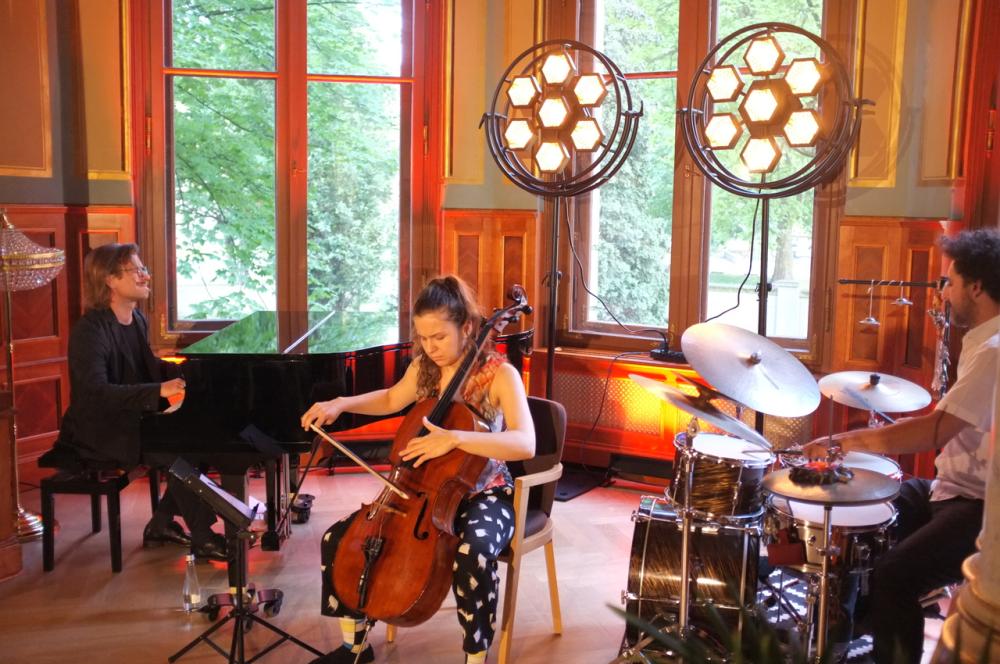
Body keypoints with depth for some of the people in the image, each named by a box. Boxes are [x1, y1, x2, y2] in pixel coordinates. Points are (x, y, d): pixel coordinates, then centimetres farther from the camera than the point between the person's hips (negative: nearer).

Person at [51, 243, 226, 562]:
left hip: (131, 417, 9)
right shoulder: (90, 330, -21)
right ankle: (202, 538, -13)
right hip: (99, 431, -9)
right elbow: (96, 392, -33)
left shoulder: (137, 320, 7)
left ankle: (162, 524, 7)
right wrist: (159, 390, -42)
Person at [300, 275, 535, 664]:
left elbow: (525, 443, -33)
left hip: (482, 495, -6)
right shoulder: (423, 367, 1)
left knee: (473, 555, -39)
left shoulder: (499, 374, -18)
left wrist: (454, 439, -44)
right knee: (337, 539, -4)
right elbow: (391, 399, 22)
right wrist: (340, 404, 5)